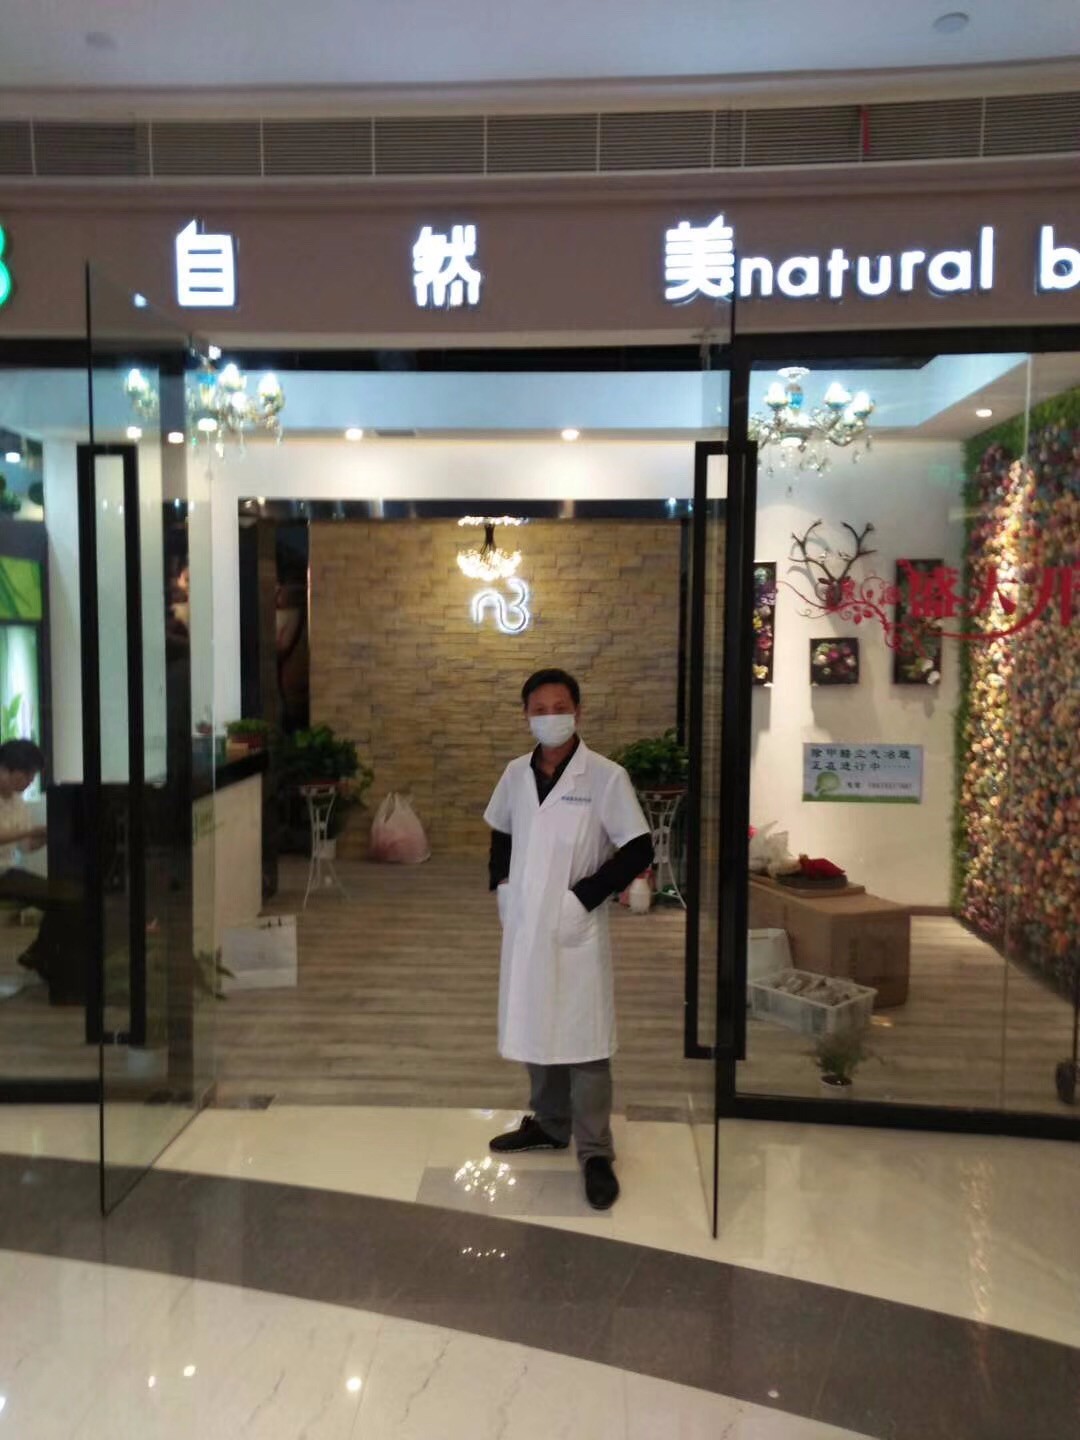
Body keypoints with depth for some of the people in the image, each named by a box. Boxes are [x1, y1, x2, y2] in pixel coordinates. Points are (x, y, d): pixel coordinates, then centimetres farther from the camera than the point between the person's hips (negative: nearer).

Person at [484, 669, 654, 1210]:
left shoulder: (605, 776, -12)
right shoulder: (516, 774, 5)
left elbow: (638, 850, -13)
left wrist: (583, 896, -16)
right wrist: (500, 885, 6)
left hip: (576, 931, -5)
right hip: (525, 926, 6)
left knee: (584, 1040, 0)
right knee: (535, 1029, 17)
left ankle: (596, 1153, 12)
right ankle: (550, 1124, 36)